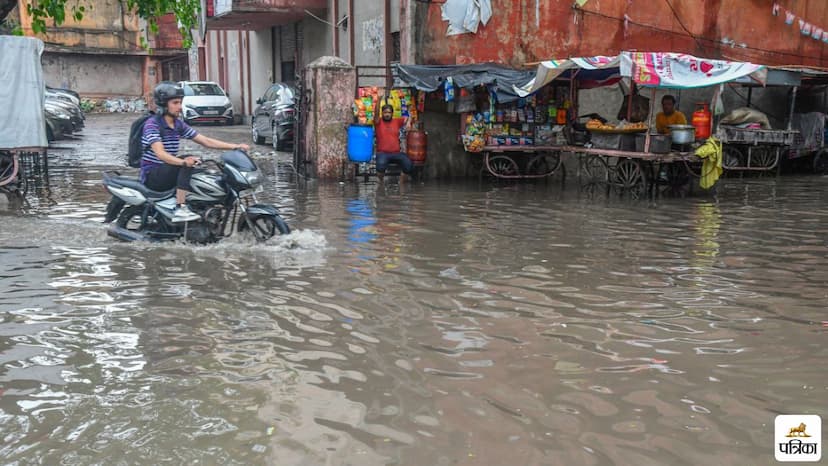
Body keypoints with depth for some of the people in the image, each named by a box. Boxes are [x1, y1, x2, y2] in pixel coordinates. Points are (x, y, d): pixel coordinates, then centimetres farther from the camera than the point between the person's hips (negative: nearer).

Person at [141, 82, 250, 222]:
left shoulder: (179, 124, 7)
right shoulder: (152, 124, -15)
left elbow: (206, 141, 5)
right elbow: (160, 153, -30)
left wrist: (235, 146, -5)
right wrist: (183, 162, -49)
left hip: (169, 171, 8)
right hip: (152, 175, -8)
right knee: (188, 162, -29)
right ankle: (180, 209, -34)